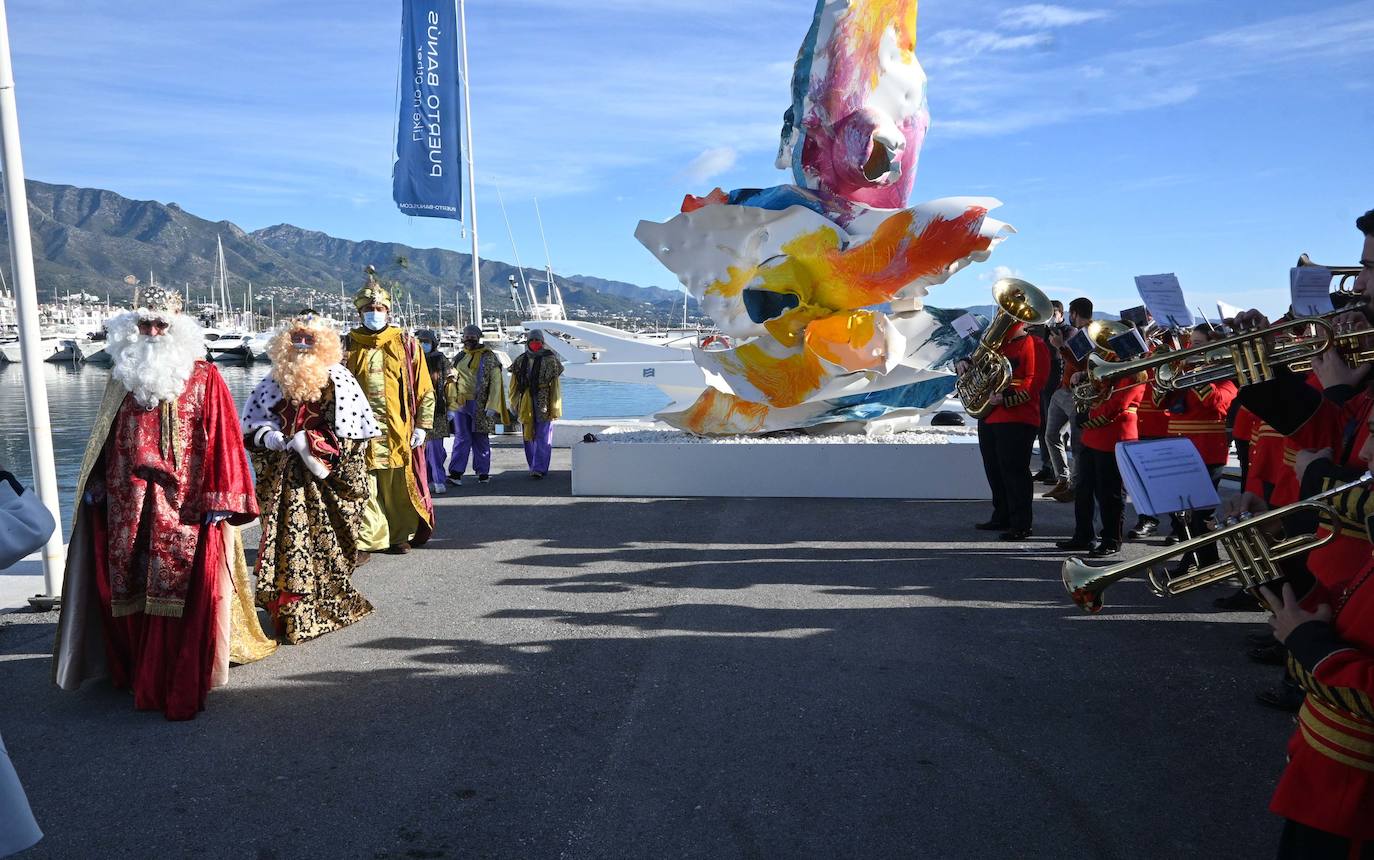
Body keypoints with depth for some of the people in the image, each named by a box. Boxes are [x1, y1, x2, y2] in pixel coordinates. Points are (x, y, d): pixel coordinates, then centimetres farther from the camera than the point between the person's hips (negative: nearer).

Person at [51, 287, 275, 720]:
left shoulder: (203, 377, -2)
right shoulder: (123, 375, 12)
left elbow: (222, 439, -7)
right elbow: (105, 439, 18)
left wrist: (220, 499, -12)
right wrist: (95, 485, 15)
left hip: (184, 509, -4)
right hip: (126, 507, 5)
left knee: (185, 596, -4)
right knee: (127, 591, 11)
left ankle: (180, 688, 5)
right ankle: (135, 672, 30)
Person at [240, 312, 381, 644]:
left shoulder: (337, 380, -3)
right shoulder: (275, 380, 11)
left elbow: (350, 433, -8)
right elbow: (252, 423, 16)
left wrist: (311, 441, -17)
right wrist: (267, 436, -4)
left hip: (323, 480, -4)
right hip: (284, 478, 4)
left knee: (320, 543, -3)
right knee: (285, 542, 4)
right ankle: (285, 608, 14)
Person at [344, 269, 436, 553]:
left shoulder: (405, 344, 6)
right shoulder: (349, 346, 8)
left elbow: (423, 388, 5)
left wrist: (421, 424, -1)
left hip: (398, 429, 0)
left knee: (399, 485, 7)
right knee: (364, 485, -2)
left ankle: (401, 535, 23)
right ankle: (369, 539, 6)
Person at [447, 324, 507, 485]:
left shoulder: (489, 357, 0)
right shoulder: (459, 358, 12)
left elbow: (495, 383, -4)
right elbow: (453, 382, 13)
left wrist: (492, 406, -11)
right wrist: (451, 406, 3)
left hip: (481, 405, -2)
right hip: (461, 404, 2)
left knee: (481, 439, 5)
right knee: (461, 438, -3)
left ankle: (483, 472, 14)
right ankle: (456, 472, -7)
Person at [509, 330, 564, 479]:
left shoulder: (550, 360, -3)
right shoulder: (521, 361, 10)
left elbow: (555, 387, -5)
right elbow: (514, 385, 15)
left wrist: (555, 408, -9)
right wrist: (514, 404, 11)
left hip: (544, 405, -5)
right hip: (526, 405, 5)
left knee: (543, 437, -7)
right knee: (528, 437, 10)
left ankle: (539, 468, -6)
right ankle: (534, 468, 21)